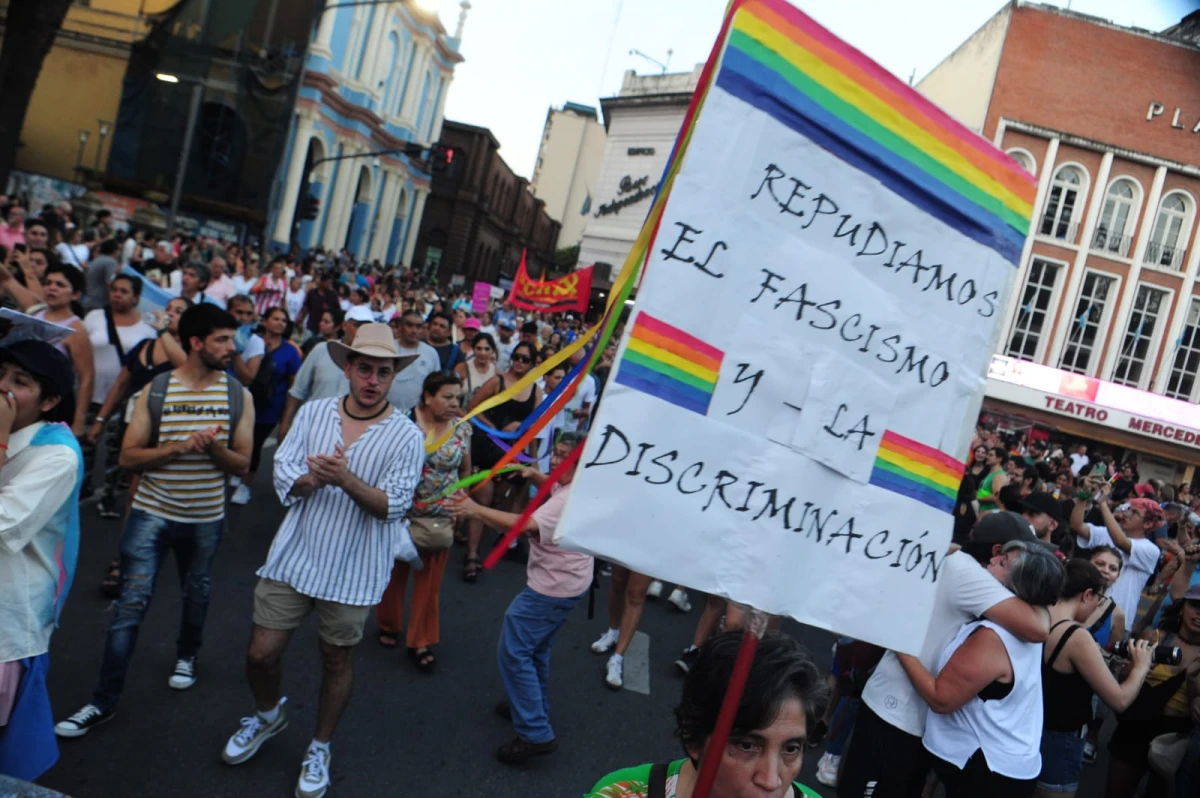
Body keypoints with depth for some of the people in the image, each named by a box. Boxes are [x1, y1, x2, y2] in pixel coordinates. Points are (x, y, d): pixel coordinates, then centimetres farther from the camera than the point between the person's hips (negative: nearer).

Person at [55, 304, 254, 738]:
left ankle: (187, 655, 47)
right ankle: (104, 701, 8)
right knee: (131, 604, -3)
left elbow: (242, 463, -3)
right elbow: (128, 456, -8)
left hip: (206, 517, 2)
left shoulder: (238, 396, -5)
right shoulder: (156, 390, -8)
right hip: (152, 513, -2)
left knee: (196, 594, 19)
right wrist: (177, 447, -24)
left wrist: (214, 449, -23)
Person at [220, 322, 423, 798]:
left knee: (336, 661, 13)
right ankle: (269, 716, 42)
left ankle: (319, 749, 37)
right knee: (261, 653, 9)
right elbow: (284, 476, -5)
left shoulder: (406, 436, -9)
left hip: (353, 570, -2)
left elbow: (392, 506, -16)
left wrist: (347, 479, -31)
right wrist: (313, 477, -26)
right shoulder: (312, 413, 0)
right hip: (294, 556, 2)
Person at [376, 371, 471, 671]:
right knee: (395, 573, 17)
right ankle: (388, 626, 41)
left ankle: (420, 641, 26)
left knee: (430, 582, 11)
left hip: (441, 520, 3)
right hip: (402, 514, -2)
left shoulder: (462, 429, -3)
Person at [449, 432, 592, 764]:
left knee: (514, 652, -8)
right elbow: (556, 488, 29)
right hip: (565, 584, 11)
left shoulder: (570, 500, -28)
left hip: (552, 589, -11)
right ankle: (534, 709, 42)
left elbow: (525, 524, -39)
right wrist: (534, 474, 12)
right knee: (535, 649, 25)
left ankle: (535, 734, -5)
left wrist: (475, 510, -40)